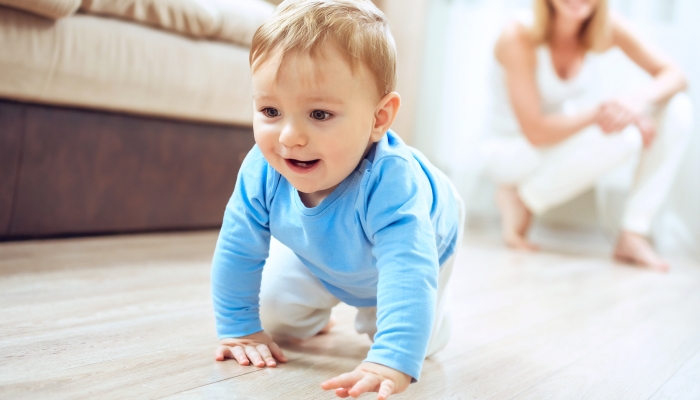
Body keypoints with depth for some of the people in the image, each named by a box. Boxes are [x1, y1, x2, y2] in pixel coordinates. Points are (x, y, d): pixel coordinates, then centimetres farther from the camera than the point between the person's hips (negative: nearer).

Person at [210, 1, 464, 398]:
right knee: (275, 319, 5)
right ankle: (319, 310, 39)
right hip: (318, 258, 3)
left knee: (424, 339, -1)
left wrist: (393, 360, -72)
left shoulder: (390, 182, -52)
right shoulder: (263, 172, -37)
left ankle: (372, 315, 33)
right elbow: (238, 251, -24)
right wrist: (238, 329, -19)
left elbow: (408, 271, -61)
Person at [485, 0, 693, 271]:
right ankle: (517, 199, -10)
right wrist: (598, 112, -32)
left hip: (575, 140, 6)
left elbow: (673, 76, -9)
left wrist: (639, 99, -30)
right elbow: (536, 132, -25)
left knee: (678, 108, -12)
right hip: (515, 153, -6)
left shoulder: (606, 28, -11)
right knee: (623, 136, -32)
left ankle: (634, 237, -14)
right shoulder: (518, 38, -25)